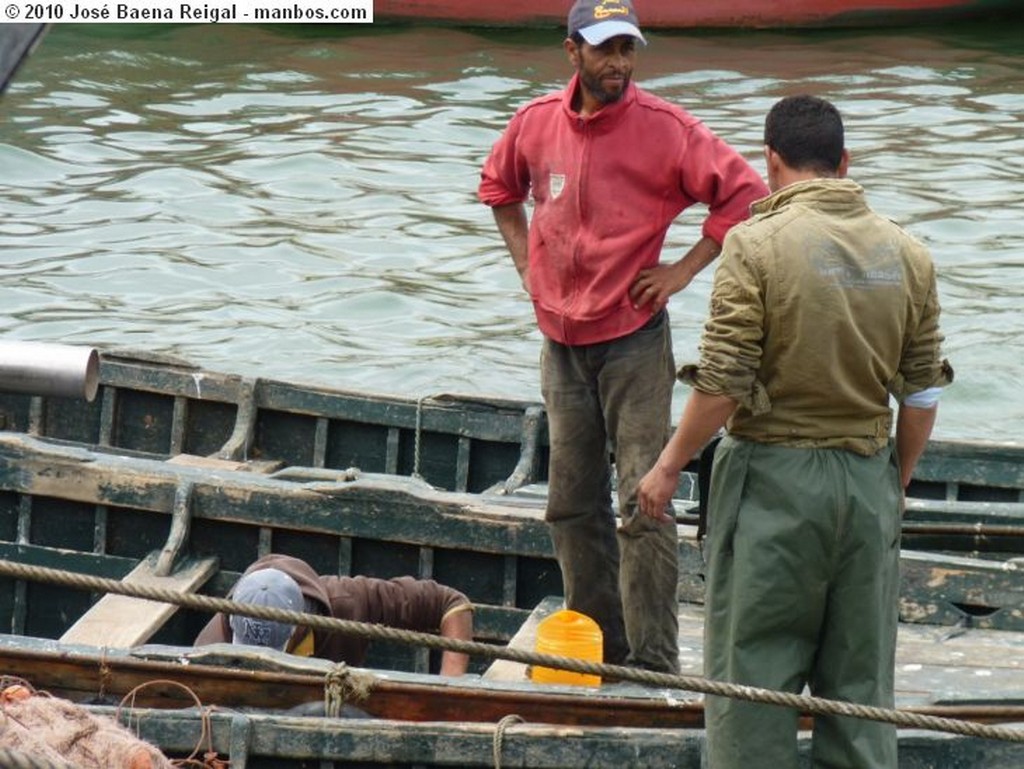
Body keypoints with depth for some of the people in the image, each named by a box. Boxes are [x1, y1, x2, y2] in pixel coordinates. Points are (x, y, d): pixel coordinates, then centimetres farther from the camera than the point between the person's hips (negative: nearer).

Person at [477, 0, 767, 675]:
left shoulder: (665, 128, -11)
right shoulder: (536, 123, 3)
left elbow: (745, 195, -11)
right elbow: (500, 186, 24)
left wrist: (683, 271, -11)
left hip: (635, 341, -5)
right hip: (563, 341, 5)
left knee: (644, 501, -10)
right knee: (573, 504, 11)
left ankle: (653, 662, -9)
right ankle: (598, 649, 22)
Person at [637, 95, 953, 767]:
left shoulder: (758, 244, -11)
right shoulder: (908, 255, 4)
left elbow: (723, 384, -13)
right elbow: (924, 393, 7)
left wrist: (669, 466, -1)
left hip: (774, 474, -4)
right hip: (868, 479, 5)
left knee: (753, 670, 2)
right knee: (860, 675, 11)